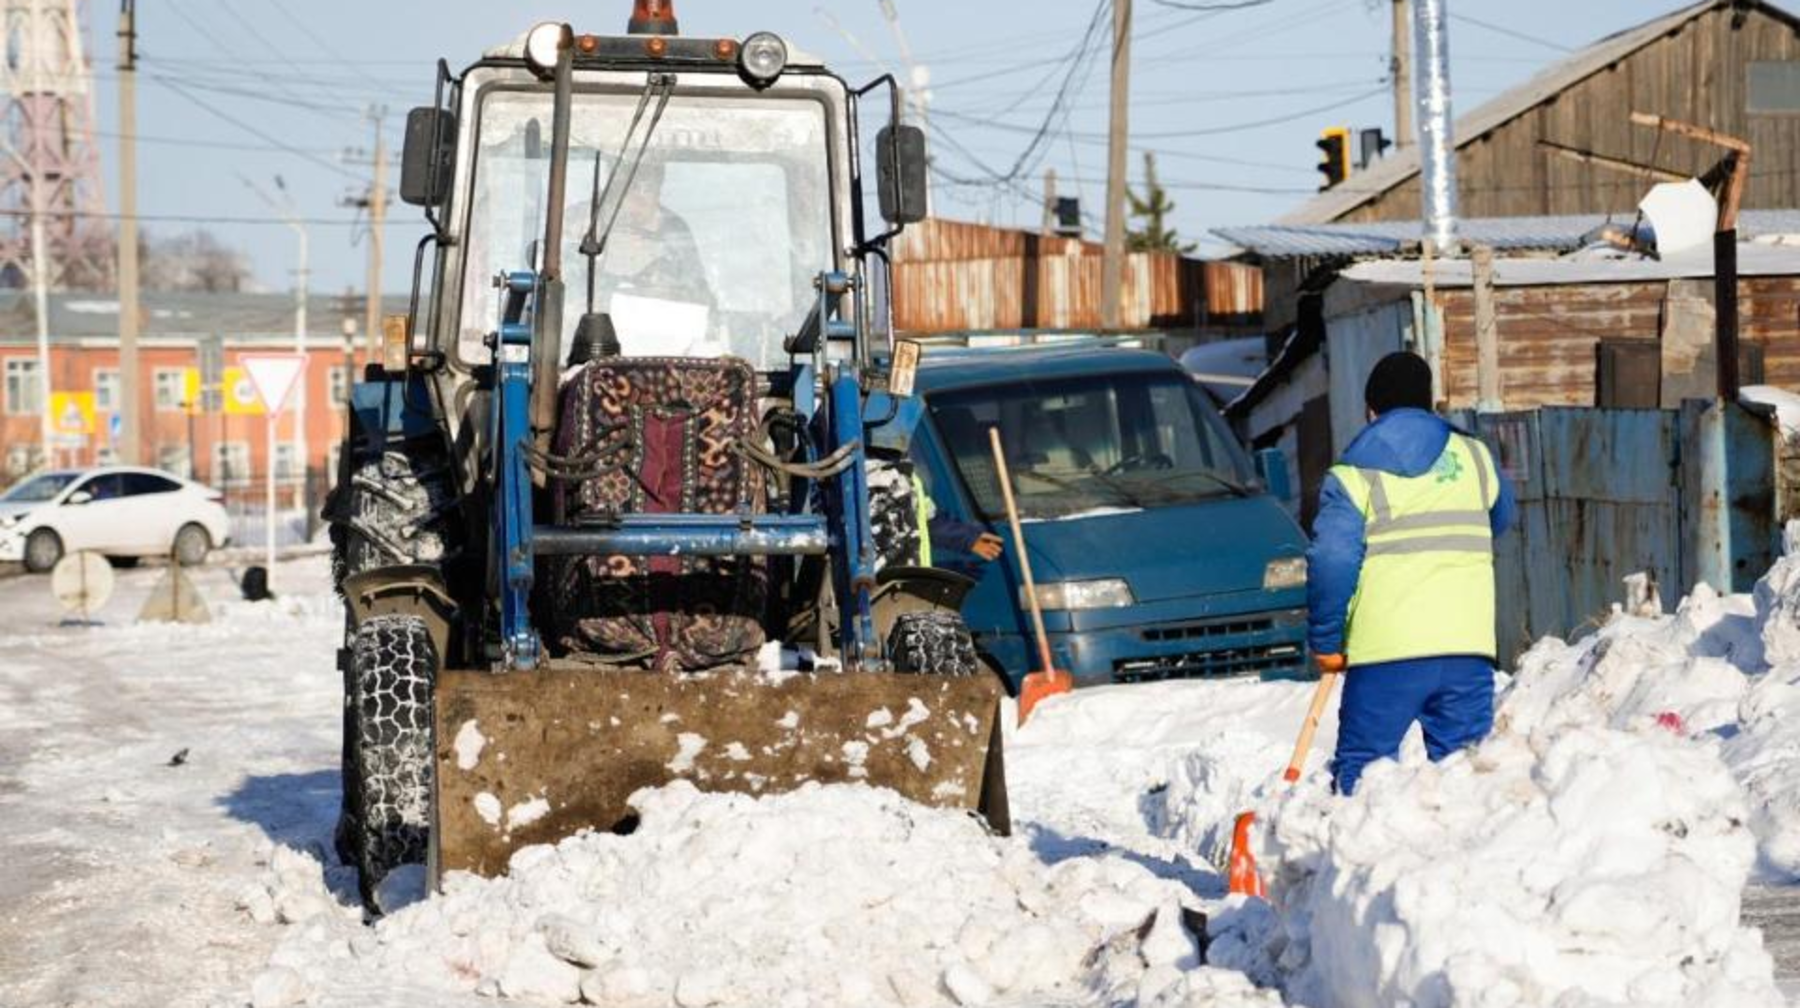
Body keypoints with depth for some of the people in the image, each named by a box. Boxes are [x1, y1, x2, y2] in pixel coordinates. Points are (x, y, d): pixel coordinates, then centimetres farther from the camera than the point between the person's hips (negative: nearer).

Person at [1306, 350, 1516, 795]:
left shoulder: (1354, 475, -2)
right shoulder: (1474, 457, 10)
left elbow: (1331, 563, -10)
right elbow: (1500, 517, 30)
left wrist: (1325, 642, 0)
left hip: (1387, 649, -3)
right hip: (1467, 644, 3)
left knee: (1362, 768, 4)